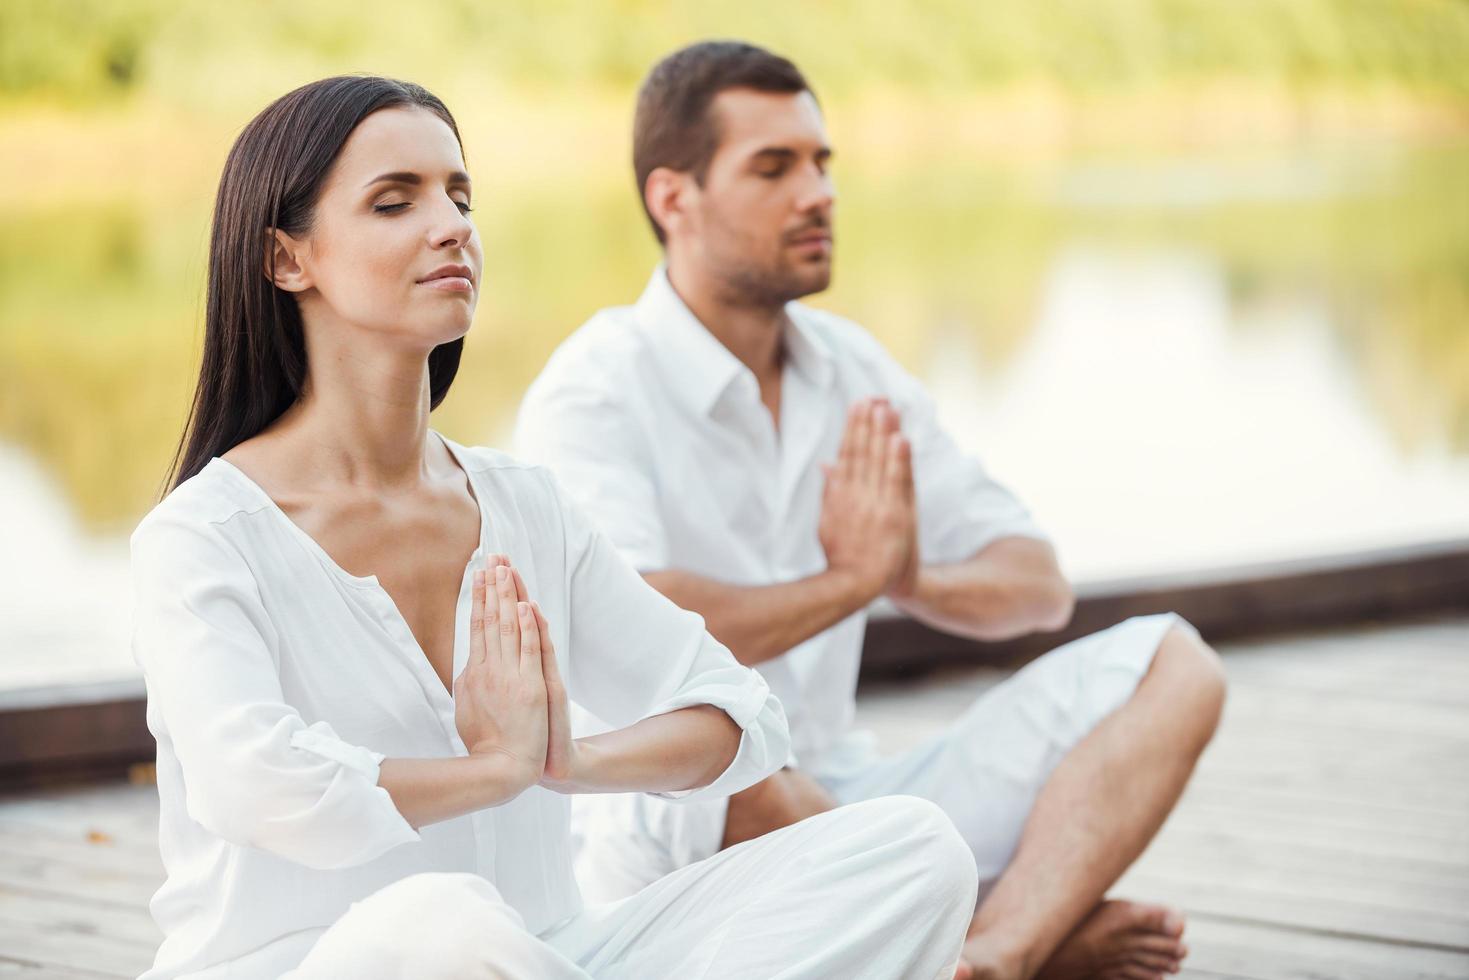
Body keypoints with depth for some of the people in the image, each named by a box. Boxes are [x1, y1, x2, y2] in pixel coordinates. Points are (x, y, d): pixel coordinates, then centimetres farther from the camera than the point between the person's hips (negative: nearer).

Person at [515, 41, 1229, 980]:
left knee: (1171, 664, -8)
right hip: (667, 846, -6)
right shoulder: (594, 392, -11)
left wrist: (915, 579, -14)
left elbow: (1040, 585, 9)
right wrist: (849, 582, -16)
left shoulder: (853, 369, 9)